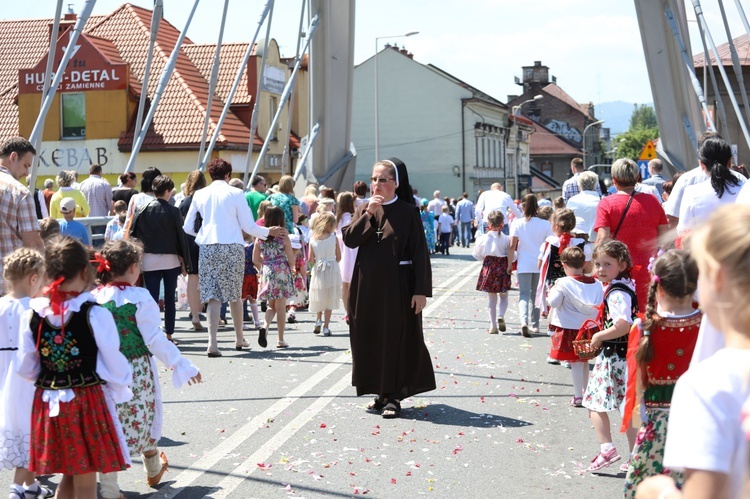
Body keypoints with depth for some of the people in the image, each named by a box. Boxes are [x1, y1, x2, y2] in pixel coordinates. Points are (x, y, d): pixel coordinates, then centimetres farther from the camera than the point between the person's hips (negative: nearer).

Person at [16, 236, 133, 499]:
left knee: (69, 476, 19)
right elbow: (114, 363, -10)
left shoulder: (33, 315, -2)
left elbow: (26, 368, 4)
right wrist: (124, 386, 9)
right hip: (89, 401, -4)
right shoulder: (95, 314, -14)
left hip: (49, 403, 4)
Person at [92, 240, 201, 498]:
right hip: (138, 372, -2)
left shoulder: (94, 298, -4)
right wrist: (181, 365, -7)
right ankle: (153, 470, 41)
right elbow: (155, 339, -15)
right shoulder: (139, 297, -15)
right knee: (143, 421, 18)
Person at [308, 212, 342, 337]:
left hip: (317, 272, 2)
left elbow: (310, 259, -5)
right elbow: (339, 257, -2)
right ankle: (326, 327, 4)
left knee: (319, 298, 21)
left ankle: (318, 320, 6)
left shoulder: (313, 239, -3)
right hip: (332, 271, -2)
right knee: (330, 300, 5)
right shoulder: (333, 238, -7)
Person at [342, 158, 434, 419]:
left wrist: (421, 290, -13)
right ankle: (381, 392, 19)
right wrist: (368, 214, -15)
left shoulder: (408, 213, -4)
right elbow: (349, 239, -5)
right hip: (367, 285, 4)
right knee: (370, 337, 8)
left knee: (397, 338, -1)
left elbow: (419, 253, -7)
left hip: (397, 286, -4)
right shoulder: (364, 210, 8)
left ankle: (394, 396, 6)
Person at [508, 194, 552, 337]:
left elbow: (512, 246, -8)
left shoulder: (517, 223, -4)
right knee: (536, 294, 15)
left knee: (524, 294, -1)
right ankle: (535, 324, 21)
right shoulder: (545, 224, -1)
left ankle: (524, 321, -24)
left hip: (523, 265, -2)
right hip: (540, 265, 2)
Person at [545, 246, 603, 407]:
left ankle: (578, 396, 5)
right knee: (584, 361, 20)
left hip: (569, 329, -5)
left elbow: (553, 302, -17)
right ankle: (586, 392, 31)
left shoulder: (563, 283, -15)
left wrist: (552, 290, 1)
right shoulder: (596, 284, 0)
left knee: (575, 363, 1)